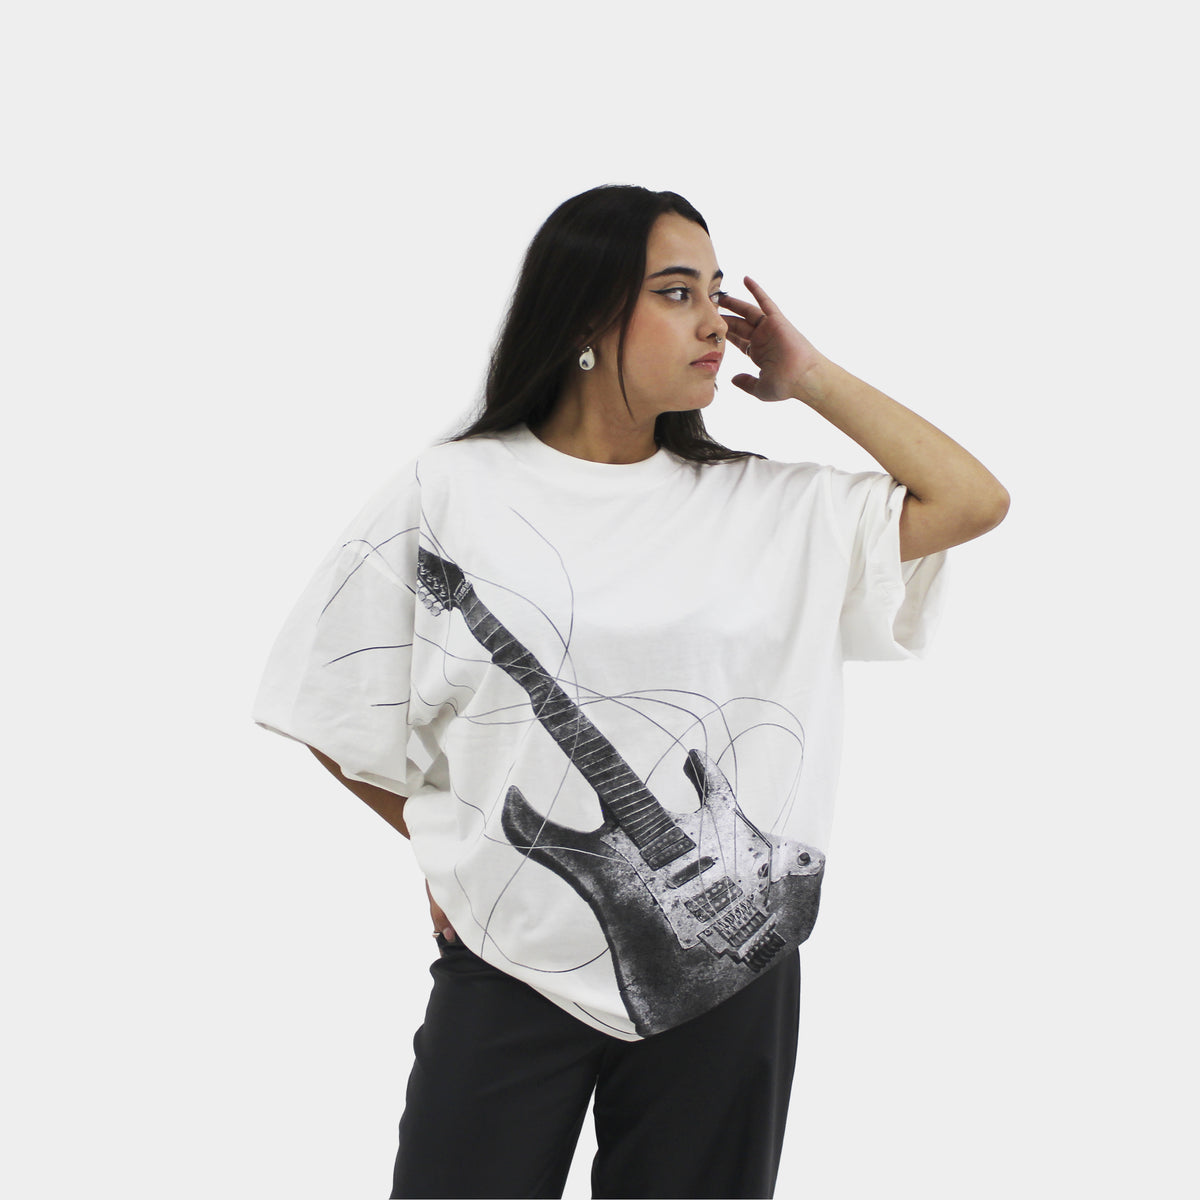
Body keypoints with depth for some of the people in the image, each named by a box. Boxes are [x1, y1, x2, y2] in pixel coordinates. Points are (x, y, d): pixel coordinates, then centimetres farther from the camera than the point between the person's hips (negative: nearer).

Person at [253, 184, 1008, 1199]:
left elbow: (974, 501, 1)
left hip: (729, 971, 2)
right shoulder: (452, 493, -3)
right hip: (513, 965, -2)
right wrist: (447, 846, 7)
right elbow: (335, 708, 4)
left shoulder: (771, 508, 4)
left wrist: (809, 378, 2)